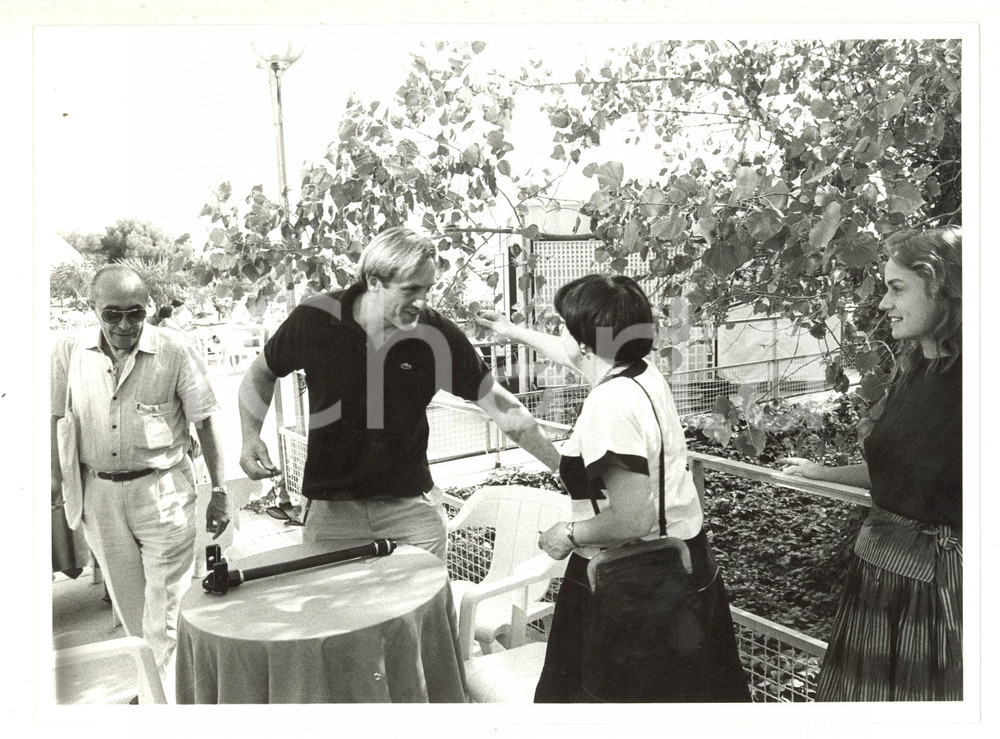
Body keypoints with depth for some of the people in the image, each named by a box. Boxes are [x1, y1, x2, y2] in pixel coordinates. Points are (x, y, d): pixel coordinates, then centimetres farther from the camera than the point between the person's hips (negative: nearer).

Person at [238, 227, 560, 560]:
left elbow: (498, 403, -7)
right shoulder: (314, 319, -11)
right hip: (332, 507, 0)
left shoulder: (436, 334, -12)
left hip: (412, 505, 1)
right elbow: (261, 372, 7)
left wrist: (564, 468, -9)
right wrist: (251, 436, -7)